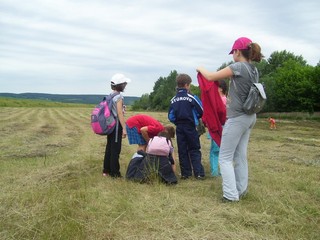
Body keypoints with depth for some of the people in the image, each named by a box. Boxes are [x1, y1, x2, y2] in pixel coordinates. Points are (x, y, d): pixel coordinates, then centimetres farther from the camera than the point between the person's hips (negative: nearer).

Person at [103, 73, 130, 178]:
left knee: (109, 147, 15)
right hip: (116, 124, -9)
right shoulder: (118, 96, -14)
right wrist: (124, 128, -19)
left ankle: (106, 170, 24)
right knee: (115, 149, -1)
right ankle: (114, 172, 6)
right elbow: (120, 114, -19)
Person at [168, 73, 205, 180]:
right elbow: (201, 112, -8)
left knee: (182, 151, 9)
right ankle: (198, 173, -1)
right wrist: (194, 118, 12)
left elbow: (170, 117, 2)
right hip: (190, 127, -3)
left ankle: (185, 173, 11)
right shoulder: (191, 97, -10)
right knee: (194, 150, 4)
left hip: (179, 128, 3)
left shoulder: (173, 100, 2)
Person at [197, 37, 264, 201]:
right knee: (240, 156, 15)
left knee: (225, 158, 0)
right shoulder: (254, 70, 9)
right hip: (249, 117, 8)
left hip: (237, 118, -8)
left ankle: (231, 195, 1)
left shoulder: (238, 67, -15)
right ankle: (241, 190, 23)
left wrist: (201, 69, 8)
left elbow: (211, 77, -9)